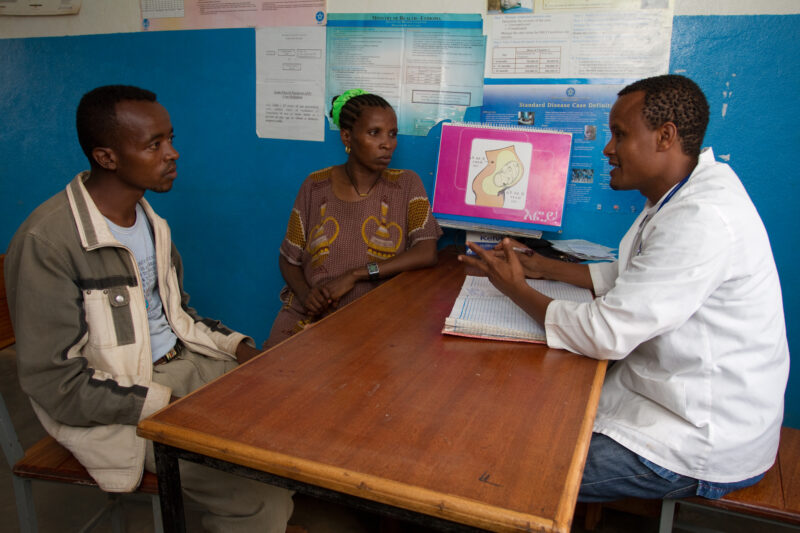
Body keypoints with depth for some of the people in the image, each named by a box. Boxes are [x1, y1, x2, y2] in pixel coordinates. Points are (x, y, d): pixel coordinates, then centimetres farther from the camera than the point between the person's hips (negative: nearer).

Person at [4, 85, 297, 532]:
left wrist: (239, 346, 1)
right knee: (262, 497, -22)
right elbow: (57, 385, -19)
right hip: (119, 411, -8)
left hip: (182, 362, 8)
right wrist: (173, 407, -20)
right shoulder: (48, 242, -19)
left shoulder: (149, 218, 6)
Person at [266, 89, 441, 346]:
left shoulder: (406, 184, 1)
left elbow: (427, 253, -12)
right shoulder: (316, 186, 4)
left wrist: (354, 275, -17)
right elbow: (289, 259, 10)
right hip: (309, 314, 2)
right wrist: (305, 295, -12)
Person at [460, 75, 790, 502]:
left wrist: (517, 289, -13)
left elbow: (606, 334, -28)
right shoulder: (682, 195, 5)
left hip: (706, 440, -10)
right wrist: (543, 267, 7)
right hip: (673, 393, 10)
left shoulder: (702, 220, -29)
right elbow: (632, 277, 16)